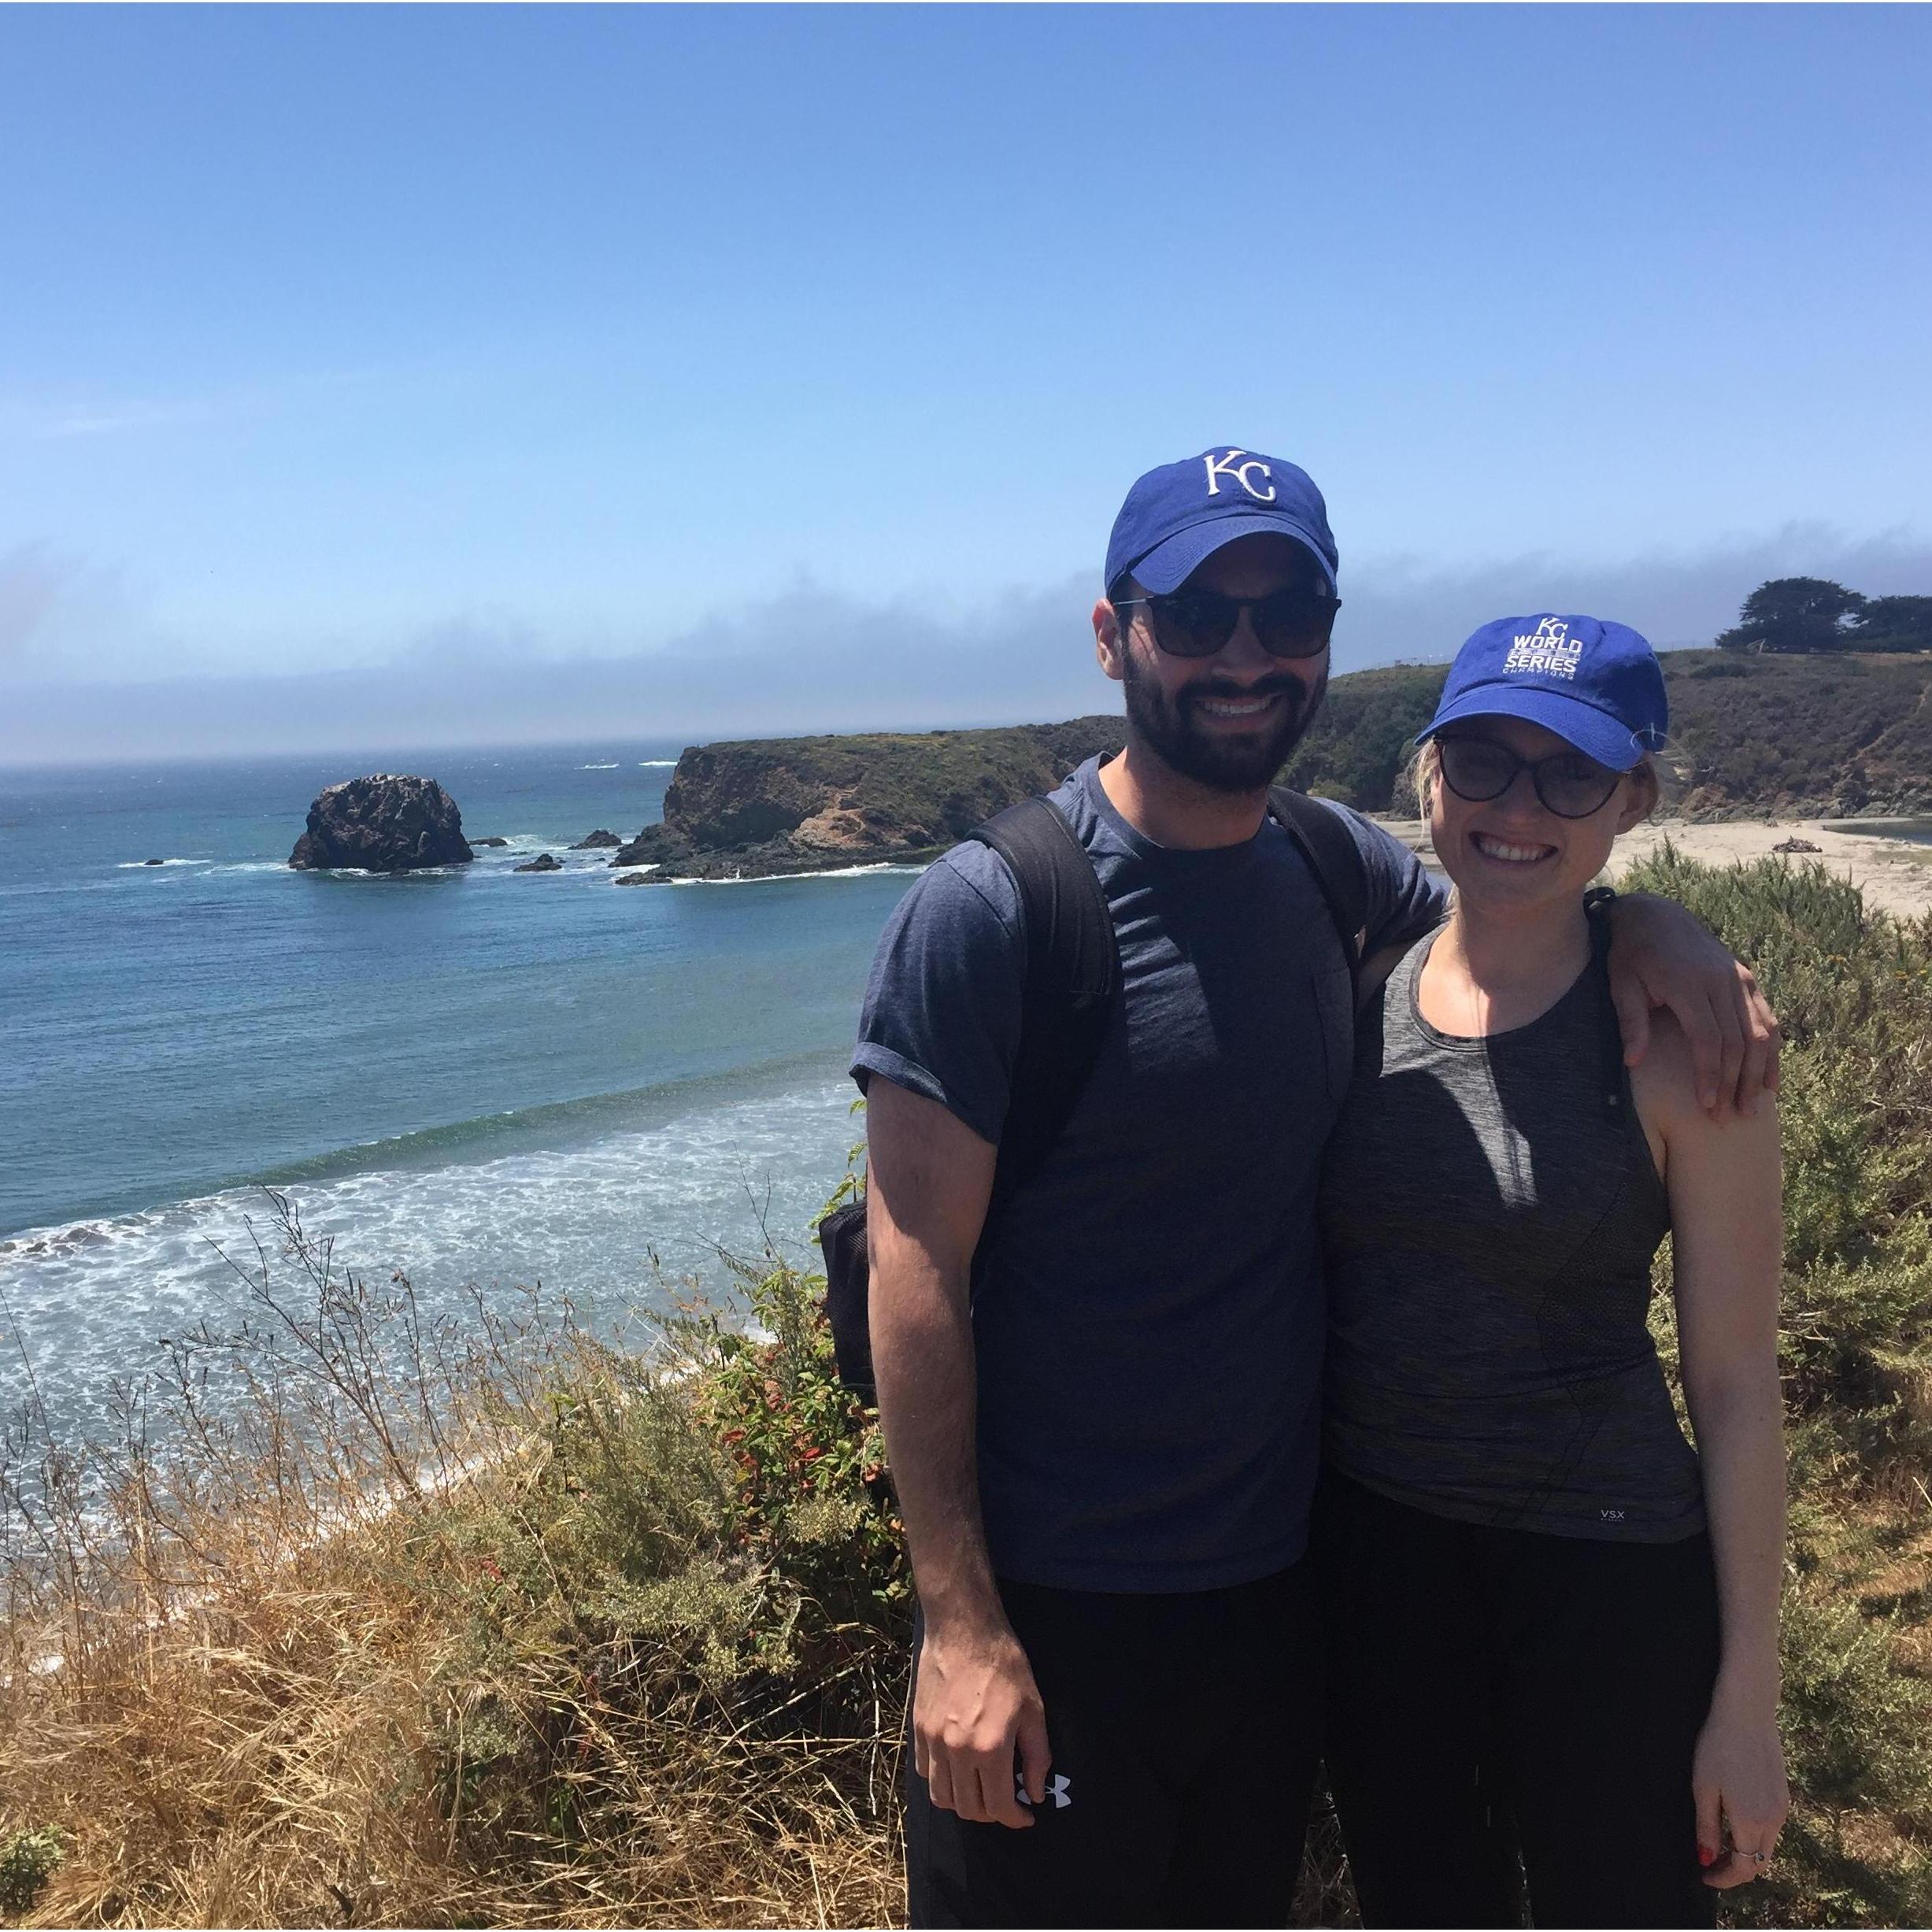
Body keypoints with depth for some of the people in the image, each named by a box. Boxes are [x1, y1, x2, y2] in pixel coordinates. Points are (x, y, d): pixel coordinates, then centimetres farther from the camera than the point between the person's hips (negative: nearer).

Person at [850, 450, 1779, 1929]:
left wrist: (1646, 921, -4)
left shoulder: (1339, 874, 0)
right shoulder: (985, 915, -17)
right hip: (1055, 1612, -6)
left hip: (1281, 1583, 6)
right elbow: (918, 1275, -17)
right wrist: (960, 1623, -18)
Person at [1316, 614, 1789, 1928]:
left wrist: (1749, 1697, -7)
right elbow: (1300, 1283, 6)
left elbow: (1736, 1381, -9)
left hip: (1602, 1570, -3)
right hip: (1372, 1552, 3)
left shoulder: (1676, 1034, -13)